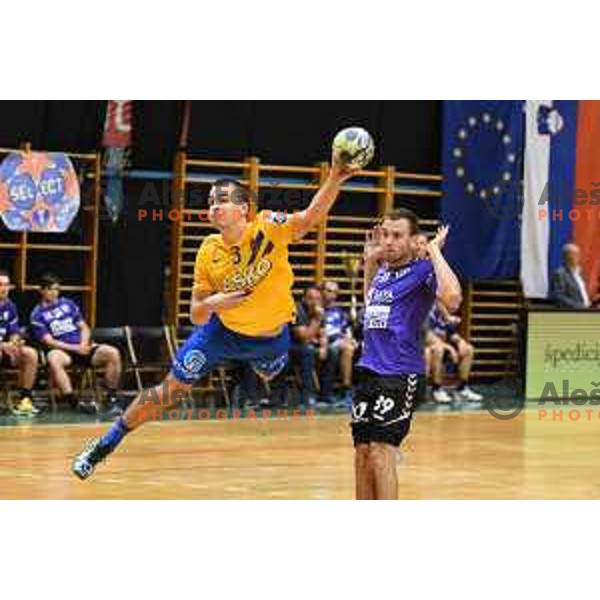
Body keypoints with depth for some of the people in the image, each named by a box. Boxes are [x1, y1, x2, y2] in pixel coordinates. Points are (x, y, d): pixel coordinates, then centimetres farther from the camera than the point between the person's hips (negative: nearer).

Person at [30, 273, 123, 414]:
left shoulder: (68, 304, 19)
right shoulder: (37, 315, 6)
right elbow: (48, 341, -4)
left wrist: (84, 344, -5)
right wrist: (75, 348, -14)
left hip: (83, 348, 4)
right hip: (63, 351, -4)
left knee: (112, 353, -22)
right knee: (53, 358, -41)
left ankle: (111, 398, -18)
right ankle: (74, 402, -45)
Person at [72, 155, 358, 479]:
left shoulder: (267, 227, -24)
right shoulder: (209, 252, -16)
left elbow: (311, 217, -41)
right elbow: (197, 317, -11)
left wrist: (334, 180, -58)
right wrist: (210, 304, -34)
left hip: (272, 338, -1)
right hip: (223, 330, 1)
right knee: (169, 391, 1)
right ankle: (106, 444, 13)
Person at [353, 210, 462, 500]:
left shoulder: (422, 270, -7)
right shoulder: (381, 270, 15)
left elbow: (452, 298, -28)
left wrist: (434, 250, -18)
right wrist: (369, 260, 24)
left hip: (401, 375, -8)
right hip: (369, 369, 8)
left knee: (381, 451, -13)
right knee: (362, 451, 7)